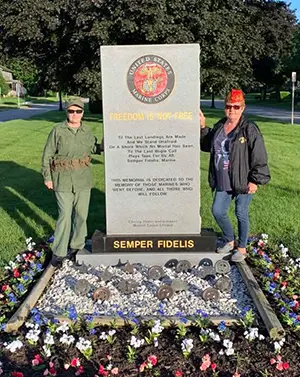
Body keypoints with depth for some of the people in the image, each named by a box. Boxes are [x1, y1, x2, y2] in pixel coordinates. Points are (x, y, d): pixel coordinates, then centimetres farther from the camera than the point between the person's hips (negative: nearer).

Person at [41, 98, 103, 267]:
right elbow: (47, 155, -2)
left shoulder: (87, 131, 4)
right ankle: (58, 252, 10)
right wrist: (47, 177, -3)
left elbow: (93, 147, 20)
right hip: (63, 180, -4)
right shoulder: (58, 130, -6)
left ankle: (76, 246, 28)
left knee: (81, 214, 9)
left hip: (83, 179, 4)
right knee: (65, 215, -4)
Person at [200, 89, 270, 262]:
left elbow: (260, 157, -13)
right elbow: (207, 145, 23)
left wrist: (255, 180, -15)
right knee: (218, 211, 10)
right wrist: (203, 128, 11)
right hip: (223, 182, 6)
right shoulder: (219, 126, 7)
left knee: (241, 214, 7)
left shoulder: (250, 129, -12)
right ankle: (229, 240, 35)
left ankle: (242, 248, 26)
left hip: (242, 182, -6)